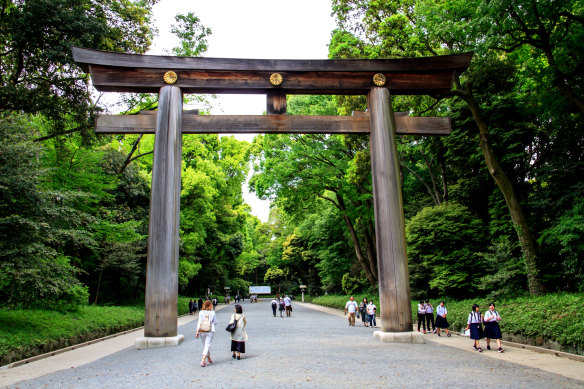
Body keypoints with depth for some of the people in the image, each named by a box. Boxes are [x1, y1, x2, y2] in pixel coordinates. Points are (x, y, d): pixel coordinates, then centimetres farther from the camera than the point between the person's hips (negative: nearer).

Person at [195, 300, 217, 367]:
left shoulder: (201, 312, -4)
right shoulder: (212, 313, -6)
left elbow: (199, 322, -8)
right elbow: (215, 322, 2)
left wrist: (197, 332, -8)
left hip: (202, 331, 2)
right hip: (210, 331, -2)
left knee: (205, 345, 18)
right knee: (207, 345, -2)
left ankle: (209, 358, 34)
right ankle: (203, 360, -17)